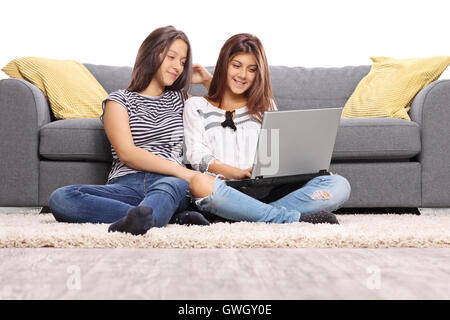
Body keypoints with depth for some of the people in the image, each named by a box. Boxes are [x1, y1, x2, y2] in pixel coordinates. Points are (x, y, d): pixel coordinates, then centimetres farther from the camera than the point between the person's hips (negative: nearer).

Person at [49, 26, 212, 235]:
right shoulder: (119, 100, 14)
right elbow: (126, 153, -2)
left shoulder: (178, 100, 28)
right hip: (127, 184, -2)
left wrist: (208, 80, 27)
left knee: (170, 186, -37)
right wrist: (179, 170, -13)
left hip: (171, 182, 2)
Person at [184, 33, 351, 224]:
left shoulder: (265, 106, 26)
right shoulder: (196, 106, 17)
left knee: (340, 185, -20)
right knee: (200, 183, -41)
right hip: (224, 190, -3)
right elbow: (197, 156, 2)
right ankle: (294, 218, -37)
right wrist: (239, 173, -16)